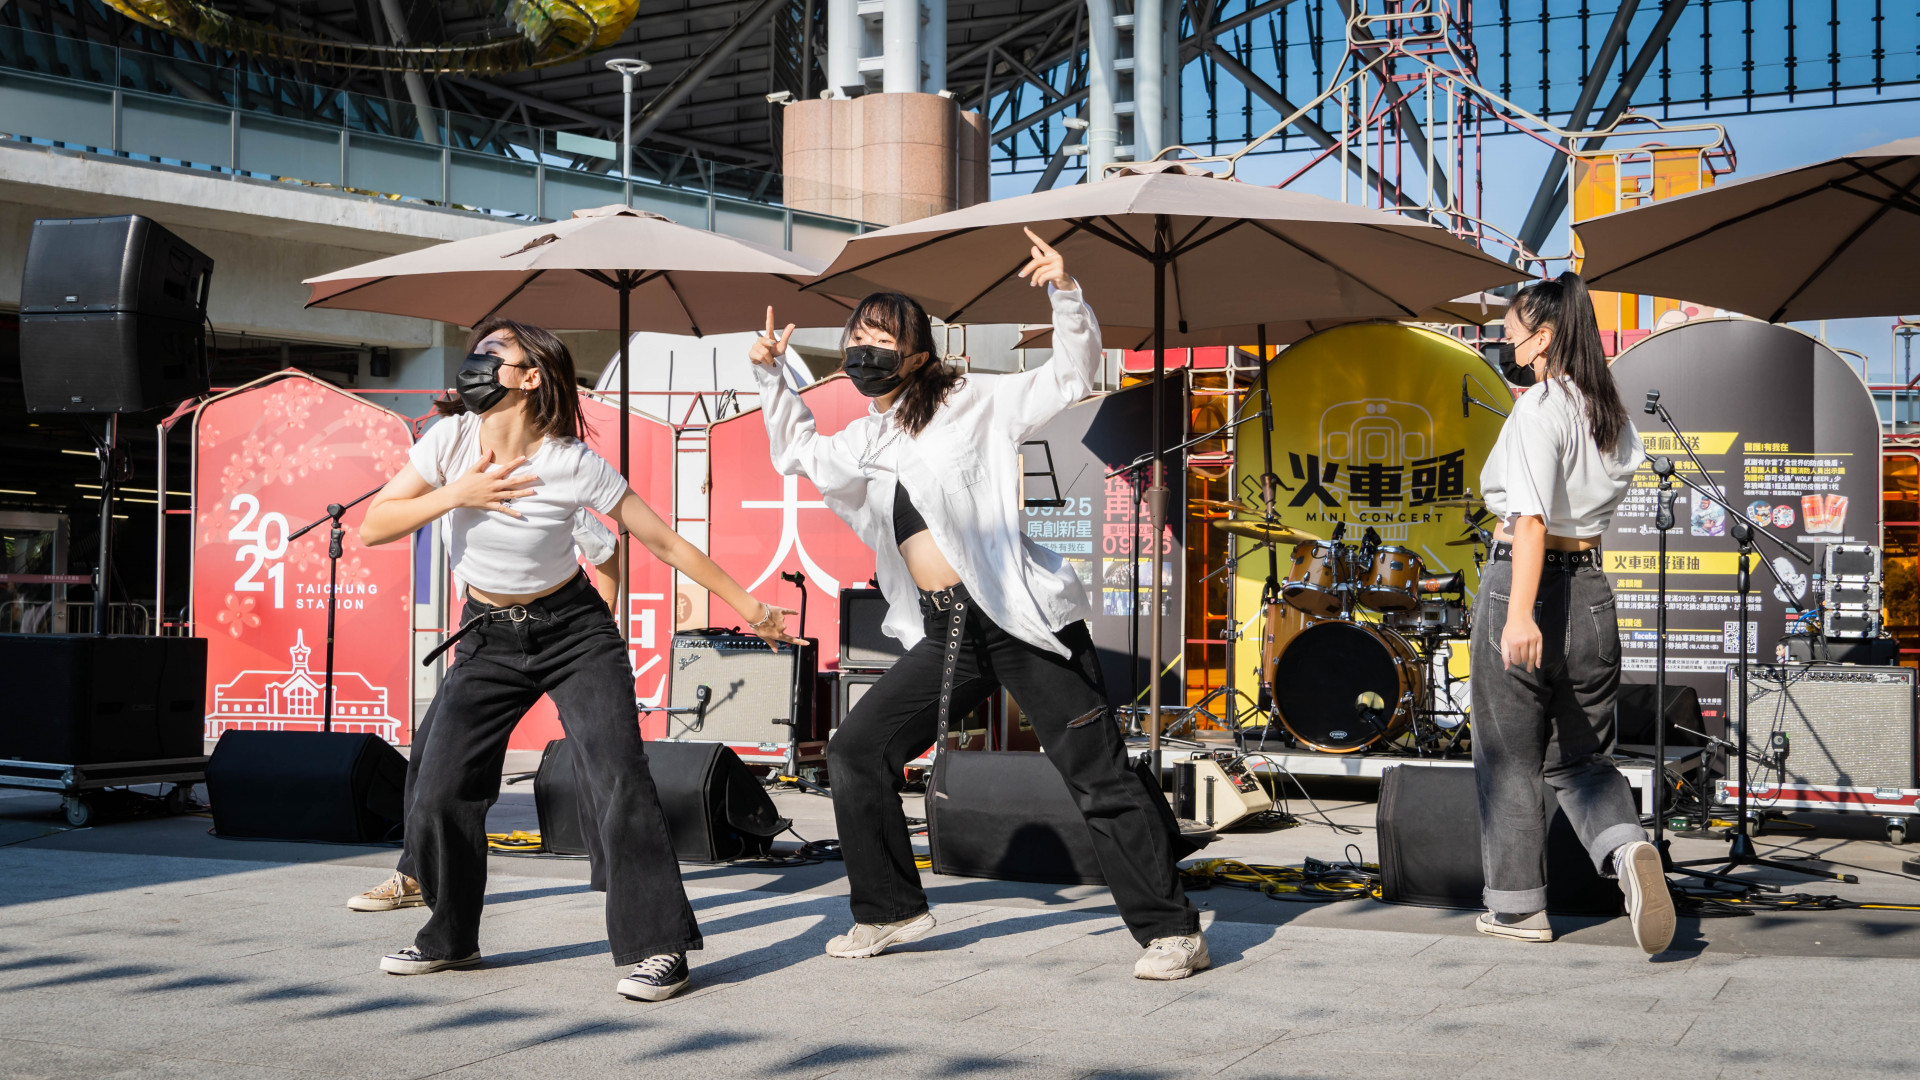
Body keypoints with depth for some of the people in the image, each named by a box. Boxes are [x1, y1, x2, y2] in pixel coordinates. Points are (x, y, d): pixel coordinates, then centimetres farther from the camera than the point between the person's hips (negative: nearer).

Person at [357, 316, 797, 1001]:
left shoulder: (574, 464, -18)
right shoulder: (453, 439, -10)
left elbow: (667, 543, -10)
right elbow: (372, 528, -9)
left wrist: (747, 606, -7)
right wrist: (455, 495, -23)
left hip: (574, 632, -3)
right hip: (488, 637, 3)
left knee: (618, 777, -16)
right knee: (438, 791, -1)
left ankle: (657, 945, -9)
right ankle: (450, 938, 20)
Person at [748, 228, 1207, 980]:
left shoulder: (971, 404, -1)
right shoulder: (863, 443, 16)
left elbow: (1071, 376, -4)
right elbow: (797, 452, 34)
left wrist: (1065, 295, -17)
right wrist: (772, 379, 25)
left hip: (1021, 620, -7)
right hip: (945, 635, 7)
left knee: (1097, 777, -8)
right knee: (855, 751, 6)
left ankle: (1171, 930, -3)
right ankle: (891, 911, 19)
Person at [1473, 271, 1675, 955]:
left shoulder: (1538, 411, -13)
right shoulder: (1611, 414, 9)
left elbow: (1531, 516, -25)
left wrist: (1520, 612, -32)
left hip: (1528, 584, -7)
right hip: (1591, 589, 7)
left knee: (1508, 757, 8)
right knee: (1580, 756, 17)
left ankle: (1518, 905, 15)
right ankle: (1628, 848, -11)